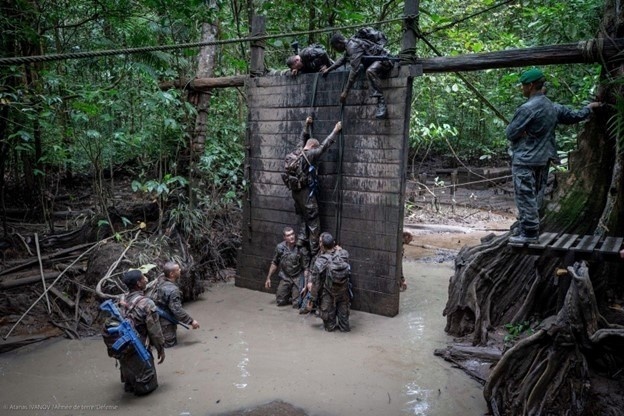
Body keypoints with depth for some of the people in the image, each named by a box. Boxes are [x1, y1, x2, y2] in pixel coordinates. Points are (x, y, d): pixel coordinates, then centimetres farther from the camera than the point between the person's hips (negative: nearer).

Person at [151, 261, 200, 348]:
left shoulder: (161, 279, -10)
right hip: (165, 321, -9)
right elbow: (177, 310, -30)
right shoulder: (172, 290, -33)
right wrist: (191, 321, -23)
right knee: (170, 343, 8)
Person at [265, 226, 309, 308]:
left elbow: (306, 268, -13)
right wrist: (268, 278, 7)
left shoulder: (301, 249, -18)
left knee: (296, 305, -7)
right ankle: (290, 294, 30)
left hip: (297, 278, -3)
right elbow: (274, 263, 6)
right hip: (285, 277, 3)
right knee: (280, 301, 2)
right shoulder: (280, 247, -8)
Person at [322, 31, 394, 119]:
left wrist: (345, 91, -30)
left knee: (370, 71, -37)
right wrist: (329, 69, 31)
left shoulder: (353, 46, -23)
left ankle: (381, 104, -41)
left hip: (383, 58, -11)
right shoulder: (348, 46, 9)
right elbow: (342, 59, 33)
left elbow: (354, 69, -30)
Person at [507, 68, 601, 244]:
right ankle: (529, 229, 21)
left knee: (525, 197, -4)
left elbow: (510, 133, -15)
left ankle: (529, 233, -2)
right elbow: (575, 116, 22)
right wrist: (589, 108, 41)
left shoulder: (527, 108, -18)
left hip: (525, 160, -8)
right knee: (535, 197, 14)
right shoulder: (554, 107, 8)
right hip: (543, 159, 9)